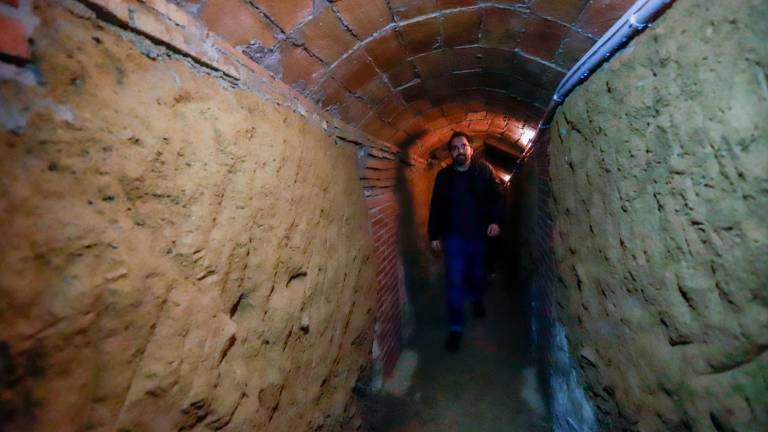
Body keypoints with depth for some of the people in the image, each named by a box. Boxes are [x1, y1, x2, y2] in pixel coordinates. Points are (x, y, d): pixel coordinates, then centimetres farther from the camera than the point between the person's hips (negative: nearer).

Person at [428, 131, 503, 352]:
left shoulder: (484, 170, -1)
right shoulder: (443, 175, 1)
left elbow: (496, 197, 1)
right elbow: (436, 207, 3)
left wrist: (495, 220, -14)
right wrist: (435, 235, 1)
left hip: (479, 234, 1)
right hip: (453, 236, -1)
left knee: (478, 274, 17)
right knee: (454, 282, -3)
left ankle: (476, 299, 51)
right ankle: (455, 327, 8)